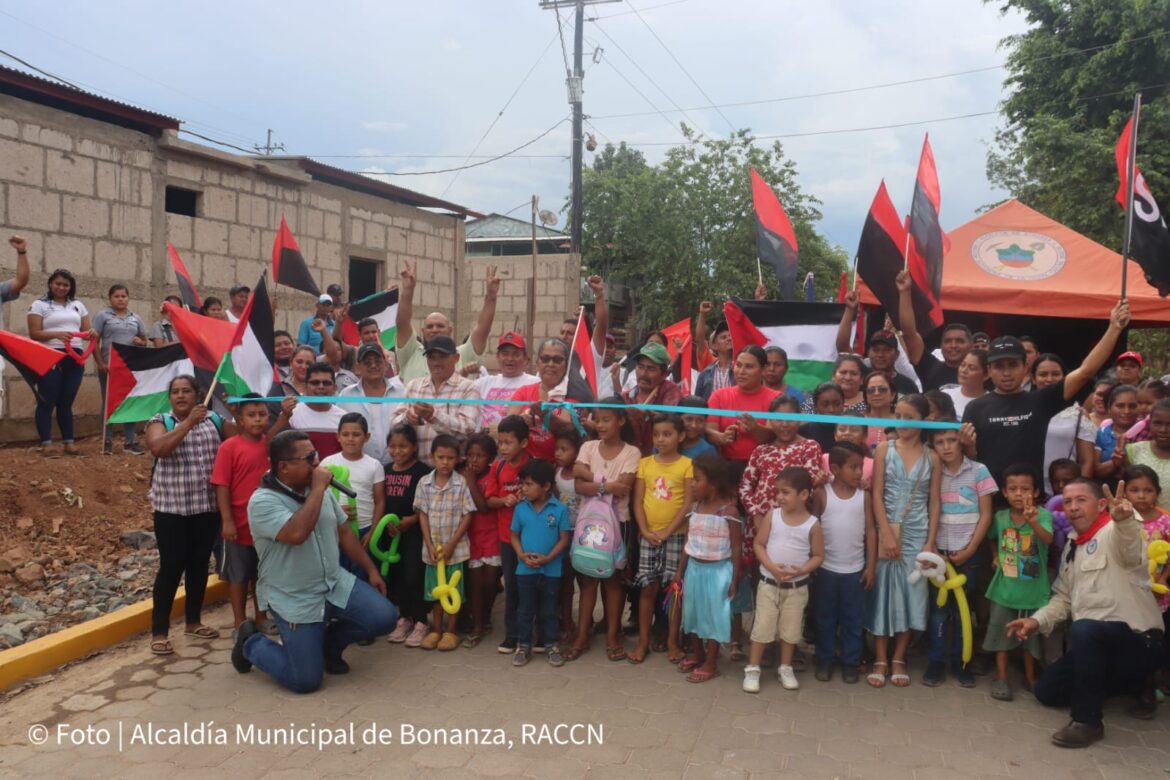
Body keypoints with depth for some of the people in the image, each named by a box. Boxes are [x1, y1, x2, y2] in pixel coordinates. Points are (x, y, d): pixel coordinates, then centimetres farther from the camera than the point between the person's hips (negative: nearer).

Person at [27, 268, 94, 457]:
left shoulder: (78, 305, 15)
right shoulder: (39, 305, 1)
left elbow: (86, 330, 13)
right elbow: (34, 334, -7)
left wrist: (92, 333, -12)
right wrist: (56, 334, -24)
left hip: (75, 358, 4)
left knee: (66, 402, 10)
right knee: (47, 402, -2)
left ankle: (68, 442, 14)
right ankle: (46, 444, -1)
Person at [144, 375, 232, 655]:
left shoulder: (214, 420, 5)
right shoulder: (160, 421, -3)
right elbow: (159, 448, -23)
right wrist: (189, 422, -27)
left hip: (208, 506, 3)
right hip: (171, 508, -3)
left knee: (200, 564, 12)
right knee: (171, 566, -3)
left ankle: (193, 622, 27)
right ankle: (159, 632, 7)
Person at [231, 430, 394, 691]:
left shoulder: (320, 491, 2)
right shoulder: (262, 501, -20)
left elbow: (344, 532, 12)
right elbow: (297, 533, -37)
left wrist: (371, 569, 13)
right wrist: (318, 489, -28)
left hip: (336, 584, 6)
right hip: (294, 600, -6)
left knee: (384, 618, -9)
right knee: (306, 681, -7)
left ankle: (329, 642, 19)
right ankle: (251, 643, 20)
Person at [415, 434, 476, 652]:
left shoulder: (462, 483, -10)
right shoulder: (424, 483, -2)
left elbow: (467, 516, -9)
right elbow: (423, 515, 0)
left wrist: (451, 545, -13)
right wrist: (430, 545, -8)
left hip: (456, 547, -3)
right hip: (432, 547, 3)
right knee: (435, 590, 14)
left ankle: (450, 631, 20)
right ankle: (436, 630, 26)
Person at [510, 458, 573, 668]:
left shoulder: (560, 509, -9)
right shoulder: (520, 508, -2)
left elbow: (564, 538, -7)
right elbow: (514, 536, 5)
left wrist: (548, 558, -17)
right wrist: (522, 555, -12)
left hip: (551, 570, -2)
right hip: (525, 570, 2)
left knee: (549, 611, 12)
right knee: (525, 610, 12)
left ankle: (552, 646, 25)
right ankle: (524, 646, 25)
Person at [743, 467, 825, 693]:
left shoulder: (813, 524, -9)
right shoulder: (772, 516, -7)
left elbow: (818, 556, -2)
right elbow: (759, 544, -4)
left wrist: (802, 570, -20)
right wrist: (771, 566, -19)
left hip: (797, 586, 0)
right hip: (768, 582, 0)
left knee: (791, 629, 12)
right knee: (762, 627, 3)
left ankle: (785, 669, 30)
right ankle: (752, 669, 15)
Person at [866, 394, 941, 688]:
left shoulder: (931, 458, 4)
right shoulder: (884, 449, 0)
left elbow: (934, 503, 3)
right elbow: (877, 495, -4)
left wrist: (930, 543, -5)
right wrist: (886, 534, -12)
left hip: (917, 535, 1)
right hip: (886, 532, -1)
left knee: (911, 594, 5)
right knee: (883, 592, 2)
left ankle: (898, 660, 17)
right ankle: (880, 660, 11)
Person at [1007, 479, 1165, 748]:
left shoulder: (1114, 533, -16)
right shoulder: (1072, 546, 12)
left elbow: (1130, 549, -43)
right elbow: (1064, 597, 16)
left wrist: (1125, 518, -66)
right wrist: (1037, 620, -2)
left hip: (1137, 641, -9)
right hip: (1096, 642, 9)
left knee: (1084, 629, -40)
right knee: (1046, 691, 11)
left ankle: (1087, 720, -23)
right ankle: (1136, 685, 22)